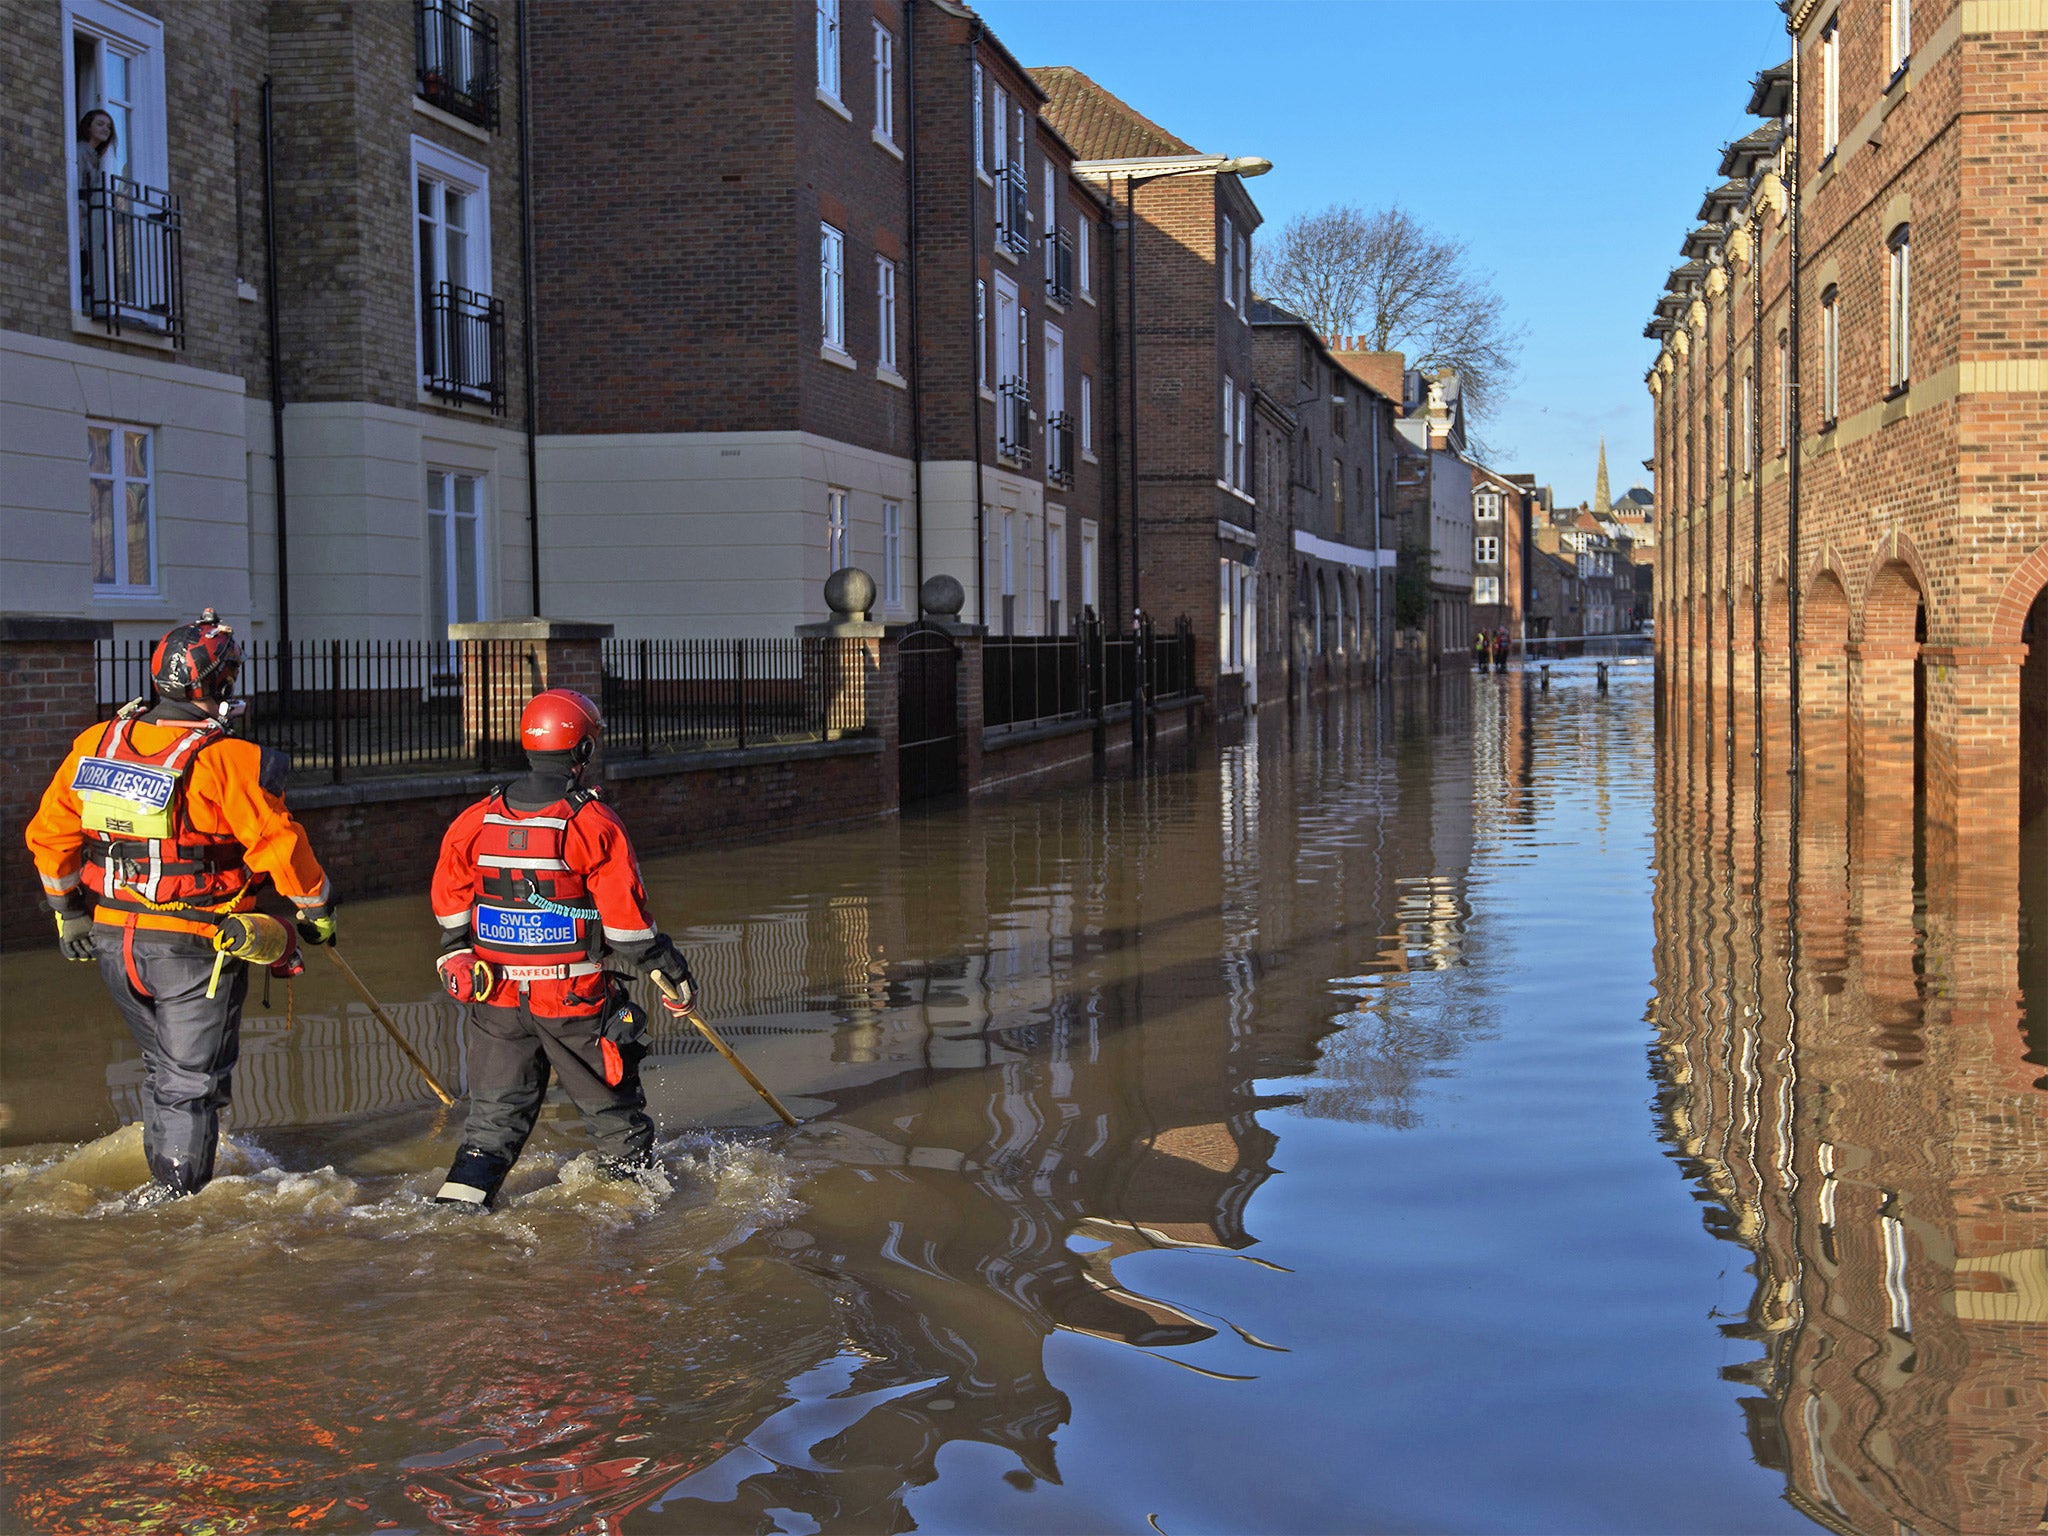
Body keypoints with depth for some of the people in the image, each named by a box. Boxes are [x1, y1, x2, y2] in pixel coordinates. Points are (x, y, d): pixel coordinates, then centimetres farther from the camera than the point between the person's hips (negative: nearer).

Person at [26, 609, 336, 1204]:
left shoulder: (95, 743, 1)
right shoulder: (224, 759, -18)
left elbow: (49, 833, 8)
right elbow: (279, 842, -15)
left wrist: (69, 911, 18)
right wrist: (316, 908, 0)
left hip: (109, 938, 6)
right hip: (191, 947, -6)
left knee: (161, 1060, 22)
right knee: (192, 1072, 8)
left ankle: (165, 1177, 31)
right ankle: (180, 1184, 13)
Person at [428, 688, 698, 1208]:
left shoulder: (476, 820, 0)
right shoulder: (594, 824, -14)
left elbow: (449, 903, 9)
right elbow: (627, 919, -12)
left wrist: (453, 958, 25)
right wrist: (673, 975, -3)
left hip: (496, 996, 4)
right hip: (577, 997, -4)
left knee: (497, 1110, 14)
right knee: (613, 1105, 15)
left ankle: (462, 1195, 3)